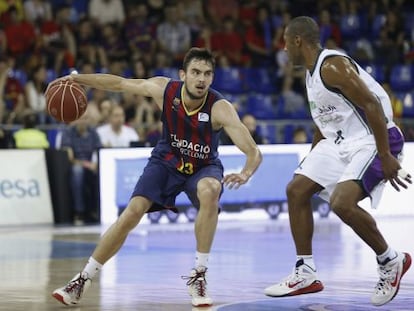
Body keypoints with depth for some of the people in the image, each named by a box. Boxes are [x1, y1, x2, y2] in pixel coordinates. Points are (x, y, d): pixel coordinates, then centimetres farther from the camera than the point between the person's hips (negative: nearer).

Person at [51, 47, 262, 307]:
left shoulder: (220, 108, -30)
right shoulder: (164, 89, -22)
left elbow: (254, 152, -36)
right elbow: (120, 83, -7)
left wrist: (246, 174, -57)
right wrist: (78, 79, -15)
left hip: (204, 166, -2)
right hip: (167, 160, 2)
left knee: (209, 191, -35)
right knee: (133, 212, -13)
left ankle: (199, 276, -22)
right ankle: (82, 280, -1)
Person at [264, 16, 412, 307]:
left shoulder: (333, 66, -21)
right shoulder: (312, 72, 11)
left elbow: (372, 106, -26)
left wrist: (386, 157, -27)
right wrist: (313, 161, 26)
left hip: (372, 139, -11)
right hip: (339, 140, 11)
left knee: (342, 203, -27)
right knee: (296, 190, 8)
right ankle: (305, 274, 13)